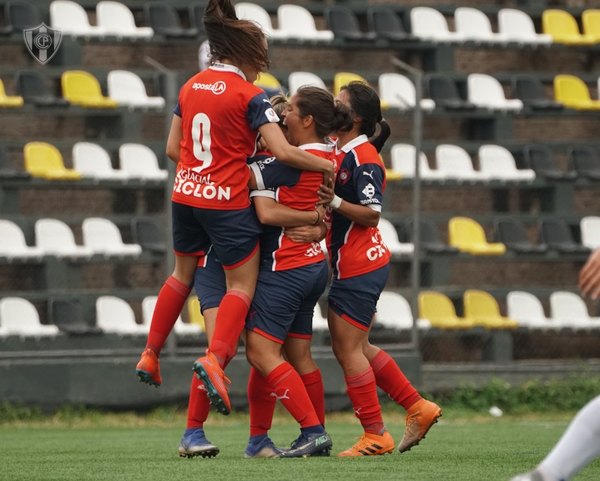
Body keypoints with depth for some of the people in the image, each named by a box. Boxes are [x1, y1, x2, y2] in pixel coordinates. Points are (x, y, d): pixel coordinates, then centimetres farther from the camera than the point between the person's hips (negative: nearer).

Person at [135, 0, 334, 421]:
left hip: (186, 194, 6)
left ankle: (150, 355, 30)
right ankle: (215, 359, -21)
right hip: (228, 202, -6)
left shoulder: (191, 87, 7)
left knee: (183, 275, 24)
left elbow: (173, 148, 12)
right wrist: (327, 165, -7)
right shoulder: (251, 96, -12)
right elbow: (283, 152, -19)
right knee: (242, 285, 0)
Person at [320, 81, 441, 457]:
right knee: (355, 348, 15)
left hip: (358, 269, -10)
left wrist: (335, 202, -27)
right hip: (350, 266, 10)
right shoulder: (343, 153, 13)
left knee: (348, 349, -6)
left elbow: (371, 214, -20)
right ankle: (418, 408, 20)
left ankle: (376, 436, 0)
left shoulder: (363, 160, -16)